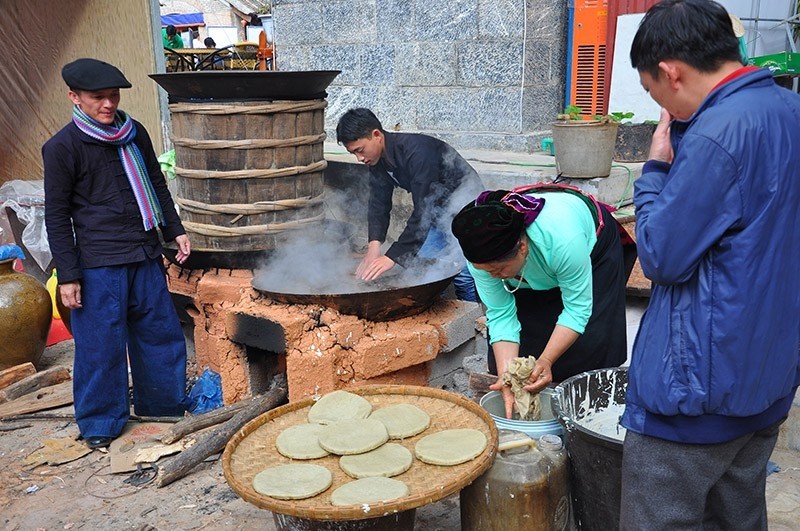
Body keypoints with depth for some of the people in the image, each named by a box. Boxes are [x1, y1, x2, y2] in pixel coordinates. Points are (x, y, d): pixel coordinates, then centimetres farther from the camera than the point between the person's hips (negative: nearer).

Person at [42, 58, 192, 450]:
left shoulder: (134, 133, 8)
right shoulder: (62, 148, -8)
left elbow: (157, 185, 20)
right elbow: (57, 216, -6)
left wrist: (174, 230, 14)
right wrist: (67, 275, -9)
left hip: (145, 255, 6)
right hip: (99, 263, -6)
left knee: (160, 332, 14)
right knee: (101, 344, 2)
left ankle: (162, 406, 33)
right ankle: (100, 424, 21)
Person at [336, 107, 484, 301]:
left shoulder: (416, 151, -34)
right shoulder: (377, 161, -6)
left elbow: (423, 209, -37)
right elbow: (379, 205, -9)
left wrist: (393, 256, -39)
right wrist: (374, 244, -28)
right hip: (437, 211, 9)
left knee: (462, 274, -17)